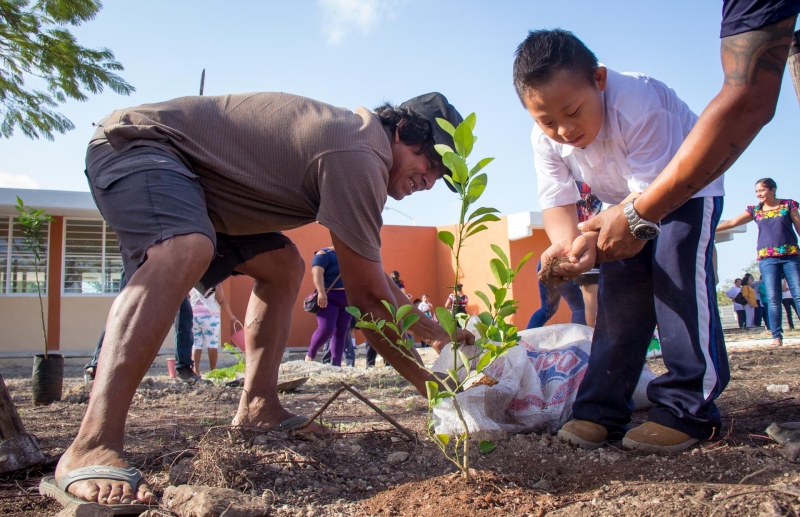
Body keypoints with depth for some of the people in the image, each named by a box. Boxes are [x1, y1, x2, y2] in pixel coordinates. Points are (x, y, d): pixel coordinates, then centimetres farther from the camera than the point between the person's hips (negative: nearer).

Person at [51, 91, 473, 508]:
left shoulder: (353, 138, 9)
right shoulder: (358, 156, -23)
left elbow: (371, 276, 15)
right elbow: (367, 296, -22)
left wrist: (437, 333, 13)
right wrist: (427, 382, -11)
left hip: (186, 176, 10)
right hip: (134, 145, -10)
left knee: (282, 265, 10)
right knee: (185, 251, -39)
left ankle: (257, 408, 6)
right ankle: (92, 449, -42)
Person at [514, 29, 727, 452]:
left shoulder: (638, 105, -37)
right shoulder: (546, 140, -19)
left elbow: (653, 192, -39)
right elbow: (556, 203, -20)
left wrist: (595, 237, -52)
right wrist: (566, 242, -43)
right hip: (629, 207, 5)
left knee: (676, 270, -24)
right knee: (620, 287, -3)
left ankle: (688, 406, -19)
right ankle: (602, 408, -1)